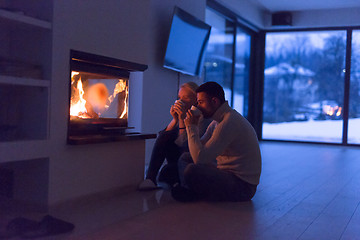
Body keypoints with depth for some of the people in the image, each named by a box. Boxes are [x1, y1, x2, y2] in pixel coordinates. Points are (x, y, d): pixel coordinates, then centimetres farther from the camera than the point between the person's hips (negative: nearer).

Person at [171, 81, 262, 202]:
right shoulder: (218, 120, 12)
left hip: (242, 185, -11)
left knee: (191, 170, -31)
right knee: (185, 158, 15)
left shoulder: (229, 122, -23)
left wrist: (191, 127, -15)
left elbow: (199, 158, -26)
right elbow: (199, 148, 13)